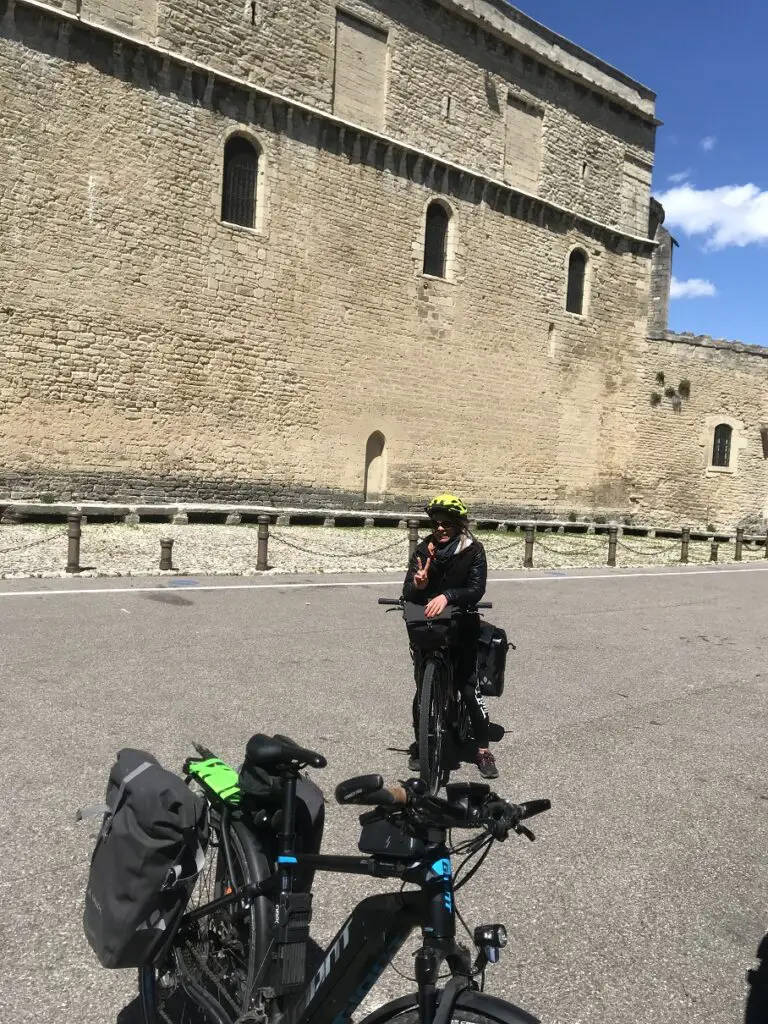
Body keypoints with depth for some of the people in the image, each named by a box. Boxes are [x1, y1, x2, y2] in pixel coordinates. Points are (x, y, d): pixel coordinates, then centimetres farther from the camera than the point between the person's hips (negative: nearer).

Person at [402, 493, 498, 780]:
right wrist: (417, 584, -33)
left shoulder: (473, 550, -8)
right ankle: (420, 743, 23)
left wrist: (446, 596, -36)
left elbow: (476, 589, -19)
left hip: (462, 627, -2)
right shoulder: (424, 549, -4)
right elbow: (407, 592, -10)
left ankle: (483, 749, 10)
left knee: (469, 686, -5)